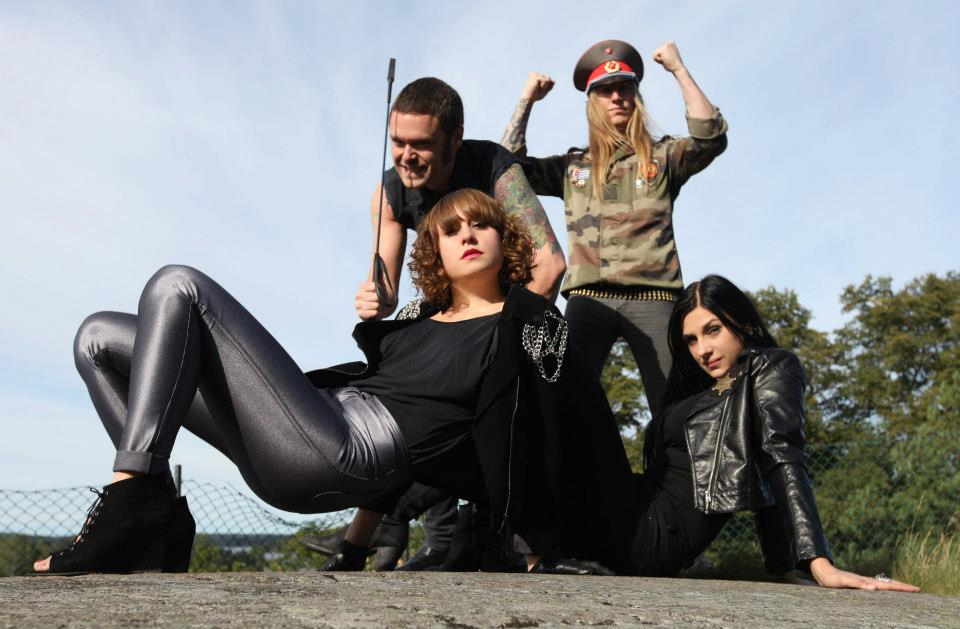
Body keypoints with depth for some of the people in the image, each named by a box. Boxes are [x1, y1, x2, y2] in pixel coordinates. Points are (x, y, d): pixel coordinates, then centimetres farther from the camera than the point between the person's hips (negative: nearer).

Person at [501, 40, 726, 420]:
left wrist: (678, 70, 2)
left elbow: (711, 137, 0)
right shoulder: (571, 167, 21)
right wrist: (527, 101, 14)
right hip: (588, 298, 1)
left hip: (652, 296, 0)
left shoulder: (662, 157, 17)